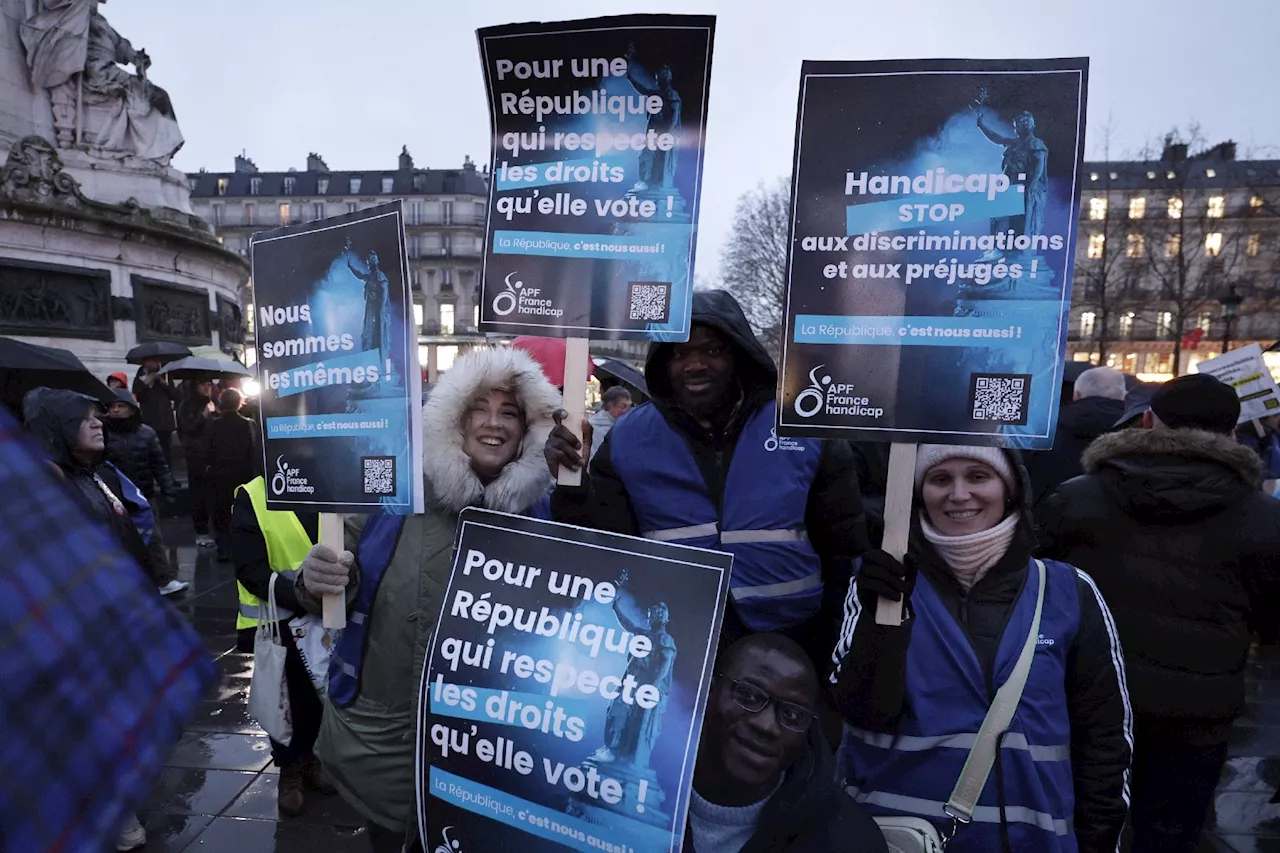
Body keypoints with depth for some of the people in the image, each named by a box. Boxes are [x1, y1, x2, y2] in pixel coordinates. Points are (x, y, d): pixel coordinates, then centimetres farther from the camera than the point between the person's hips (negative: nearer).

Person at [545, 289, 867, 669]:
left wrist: (836, 650, 2)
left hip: (790, 649, 0)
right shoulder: (629, 437, -4)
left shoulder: (804, 428, -7)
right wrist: (571, 485, -18)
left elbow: (845, 545, 1)